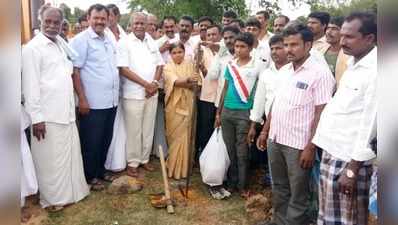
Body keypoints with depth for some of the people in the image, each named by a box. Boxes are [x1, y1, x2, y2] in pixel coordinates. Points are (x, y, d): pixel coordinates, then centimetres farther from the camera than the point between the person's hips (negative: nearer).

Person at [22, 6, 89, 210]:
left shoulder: (59, 46, 14)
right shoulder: (33, 48, -10)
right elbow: (30, 84, -15)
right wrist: (36, 117, -18)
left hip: (66, 113, 8)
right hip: (48, 116, -7)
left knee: (70, 155, 15)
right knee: (51, 160, 4)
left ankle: (70, 191, 31)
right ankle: (52, 198, 21)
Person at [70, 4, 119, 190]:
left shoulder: (109, 40, 13)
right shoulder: (81, 40, -9)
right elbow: (75, 71, -13)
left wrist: (115, 94, 15)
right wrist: (82, 99, -17)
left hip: (111, 101, 7)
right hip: (93, 103, -7)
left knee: (105, 140, 16)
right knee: (91, 141, 5)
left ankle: (100, 171, 32)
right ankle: (90, 177, 21)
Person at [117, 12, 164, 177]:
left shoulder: (152, 42, 10)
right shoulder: (124, 43, -5)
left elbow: (159, 64, 12)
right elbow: (123, 69, -12)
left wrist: (155, 83, -6)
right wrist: (146, 84, -13)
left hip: (152, 93, 5)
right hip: (133, 94, -5)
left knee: (148, 129, 11)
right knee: (134, 131, 2)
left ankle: (144, 159, 25)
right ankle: (132, 162, 16)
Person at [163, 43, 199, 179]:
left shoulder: (189, 64, 7)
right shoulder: (168, 67, -2)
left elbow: (194, 84, -3)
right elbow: (175, 82, -22)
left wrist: (185, 83, -23)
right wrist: (188, 80, -40)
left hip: (187, 105, 2)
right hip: (174, 105, -2)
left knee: (186, 135, 6)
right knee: (175, 136, 2)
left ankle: (183, 167, 20)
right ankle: (174, 167, 15)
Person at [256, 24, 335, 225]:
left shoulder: (320, 73, -13)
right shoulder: (284, 70, 8)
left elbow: (321, 114, -15)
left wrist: (311, 147, -17)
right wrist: (265, 131, 14)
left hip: (298, 144, -7)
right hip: (275, 139, 7)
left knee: (297, 194, 10)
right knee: (279, 187, 21)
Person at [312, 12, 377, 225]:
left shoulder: (375, 70, -16)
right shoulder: (353, 64, 12)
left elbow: (370, 123, -19)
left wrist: (352, 168, -17)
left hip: (348, 158, -8)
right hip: (331, 152, 8)